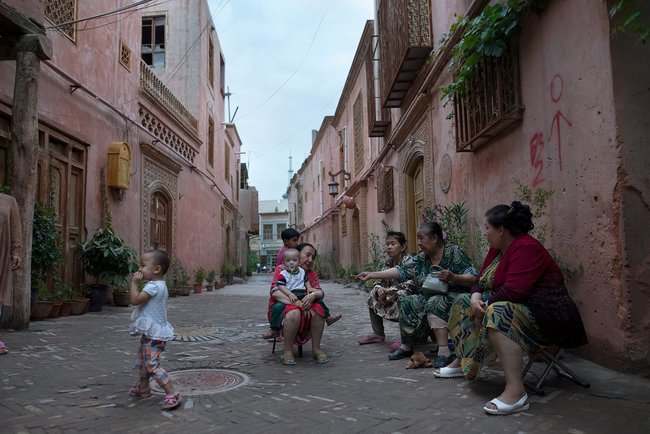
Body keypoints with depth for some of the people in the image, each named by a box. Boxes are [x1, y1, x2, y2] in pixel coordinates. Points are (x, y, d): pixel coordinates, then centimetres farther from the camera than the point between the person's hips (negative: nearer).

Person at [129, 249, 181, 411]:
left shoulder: (153, 286, -23)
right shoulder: (161, 285, 9)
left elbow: (135, 300, -26)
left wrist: (134, 283, -17)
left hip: (154, 334, -11)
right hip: (151, 332, 11)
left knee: (152, 364, -13)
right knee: (142, 359, 27)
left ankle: (172, 394, -15)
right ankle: (143, 387, 46)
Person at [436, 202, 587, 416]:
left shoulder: (526, 248, -21)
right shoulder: (497, 249, 9)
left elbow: (513, 292, -30)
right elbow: (481, 281, 13)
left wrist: (485, 306, -16)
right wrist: (476, 298, -9)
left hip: (545, 314, -10)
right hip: (511, 306, 11)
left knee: (497, 315, -38)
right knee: (464, 304, 15)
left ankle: (515, 391, -40)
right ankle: (463, 362, 21)